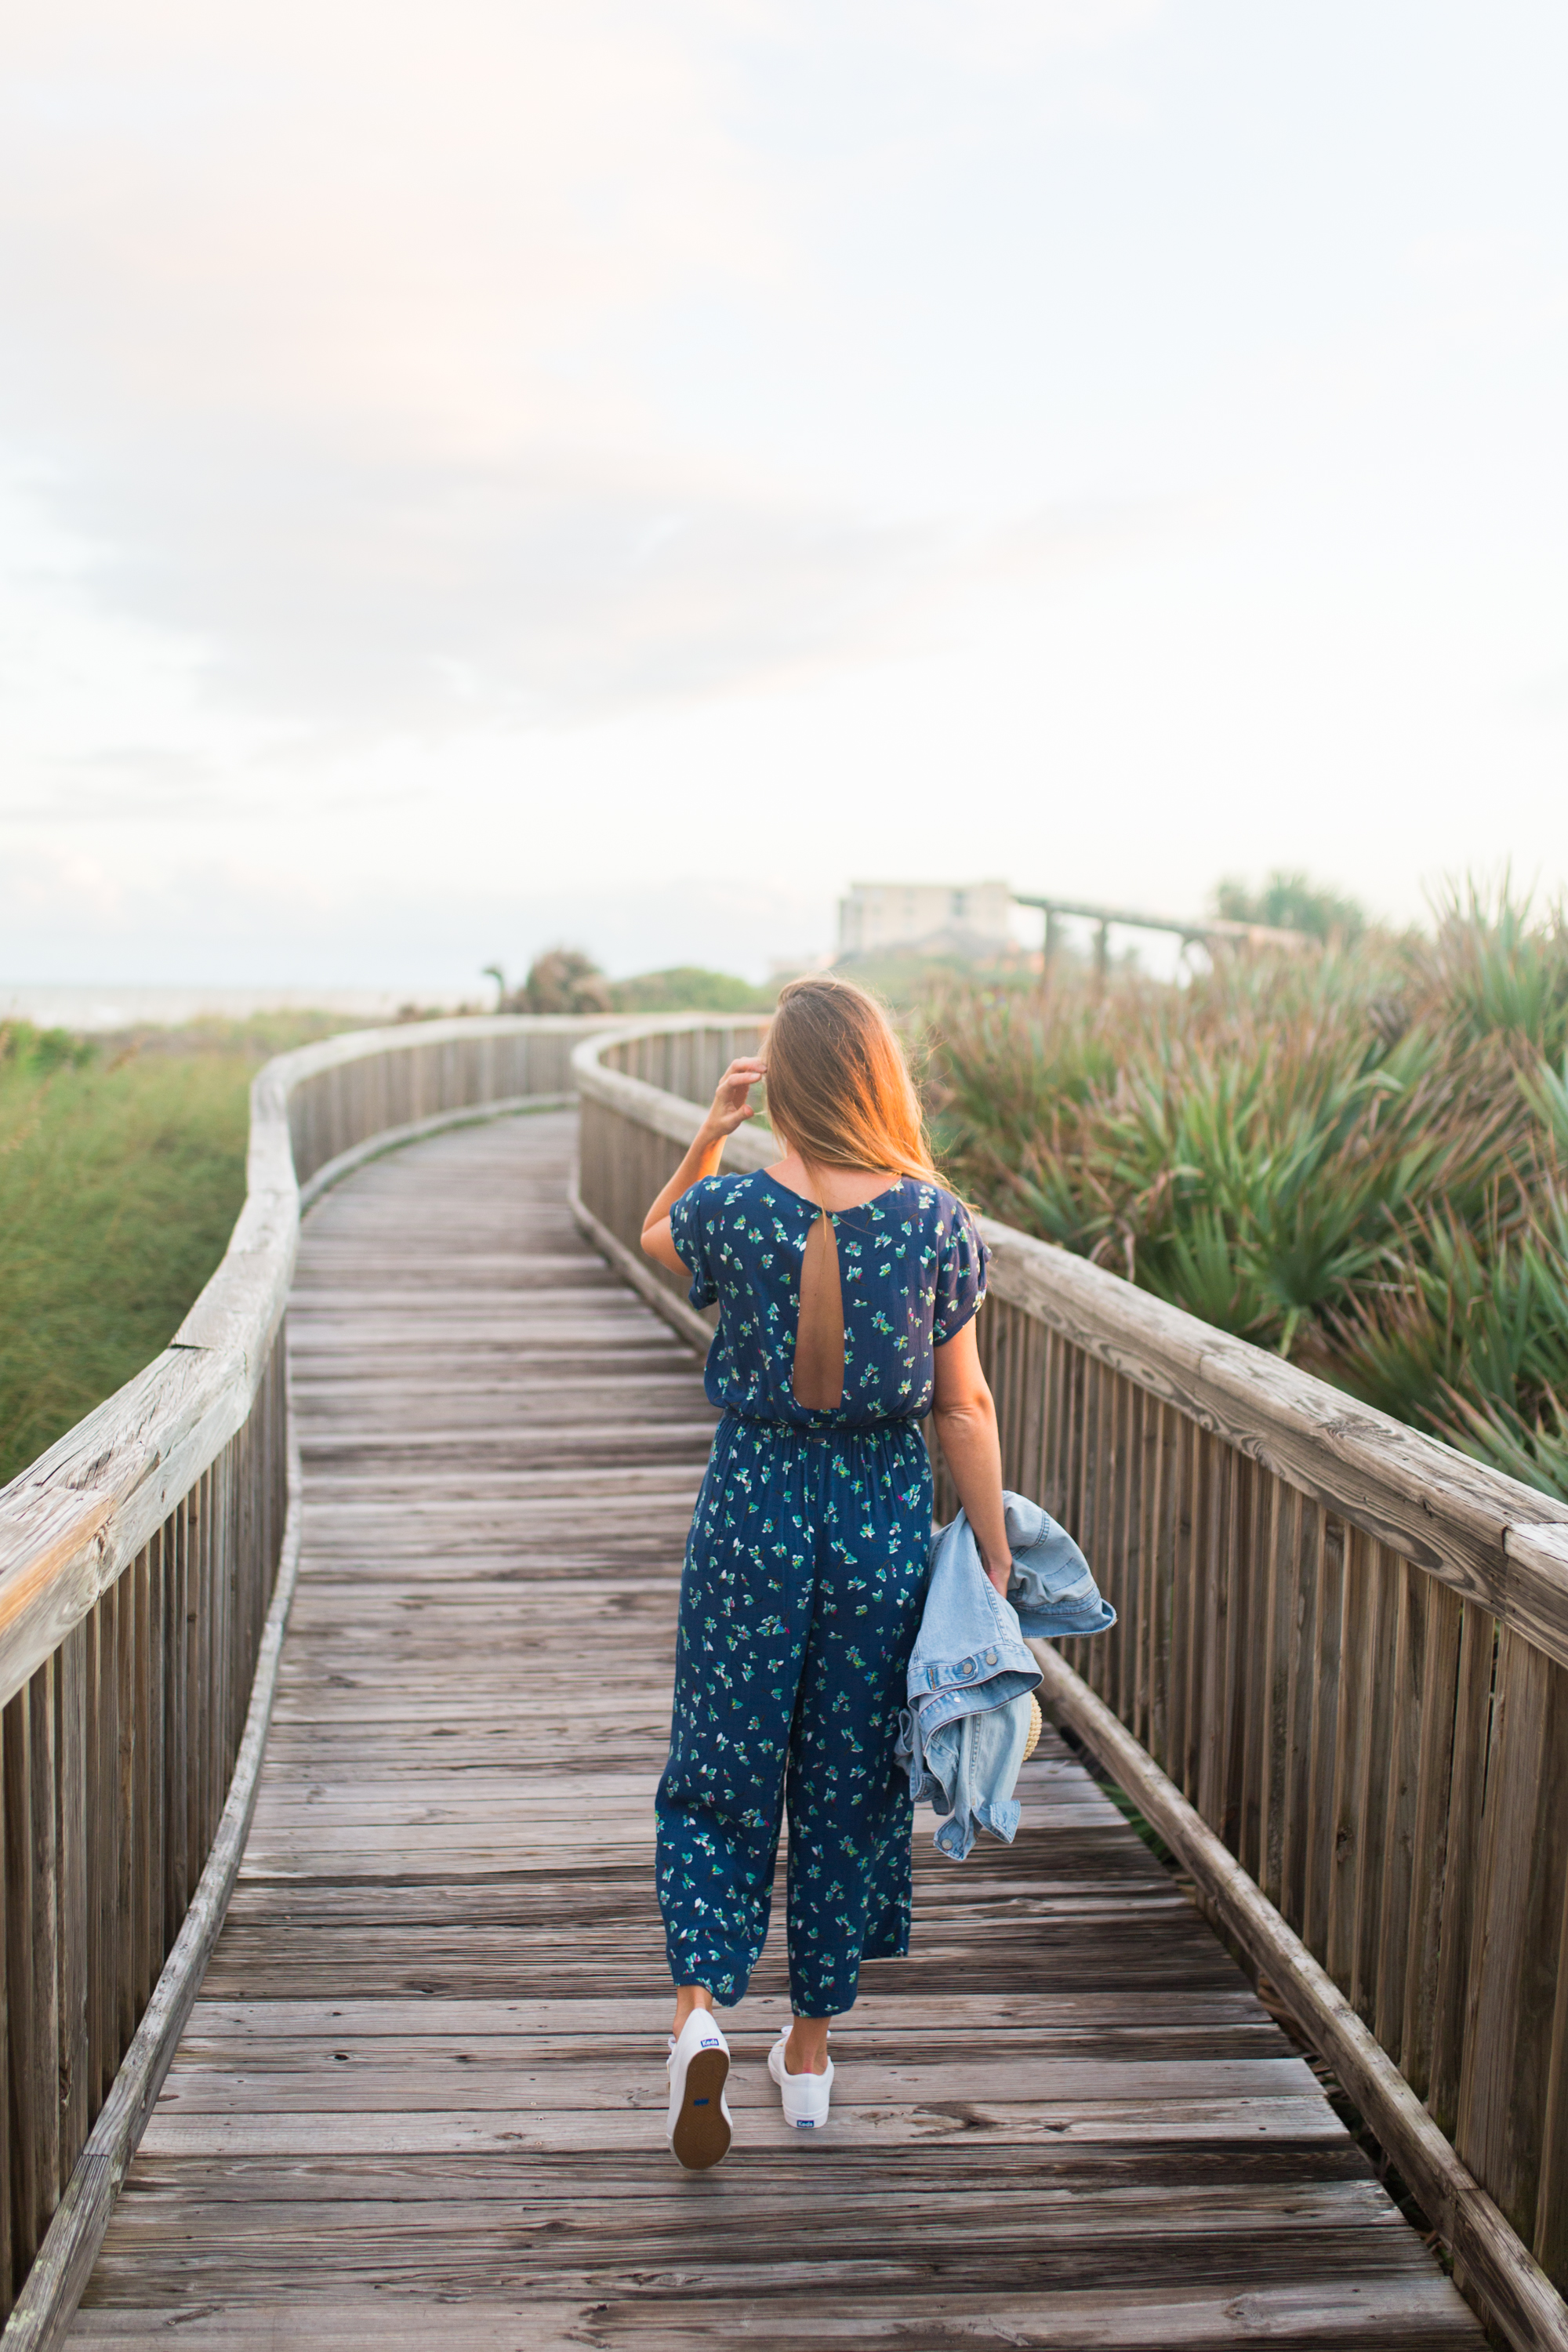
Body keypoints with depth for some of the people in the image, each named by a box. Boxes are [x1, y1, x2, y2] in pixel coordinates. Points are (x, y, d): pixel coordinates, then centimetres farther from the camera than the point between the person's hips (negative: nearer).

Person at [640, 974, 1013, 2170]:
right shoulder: (935, 1217, -10)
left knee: (720, 1769, 14)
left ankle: (700, 2004, -5)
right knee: (851, 1781, 15)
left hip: (754, 1507, -1)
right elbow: (963, 1406, -5)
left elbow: (656, 1233, 15)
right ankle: (810, 2050, 27)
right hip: (885, 1514, 1)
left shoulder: (735, 1209, -11)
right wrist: (994, 1553, 3)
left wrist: (710, 1133, 5)